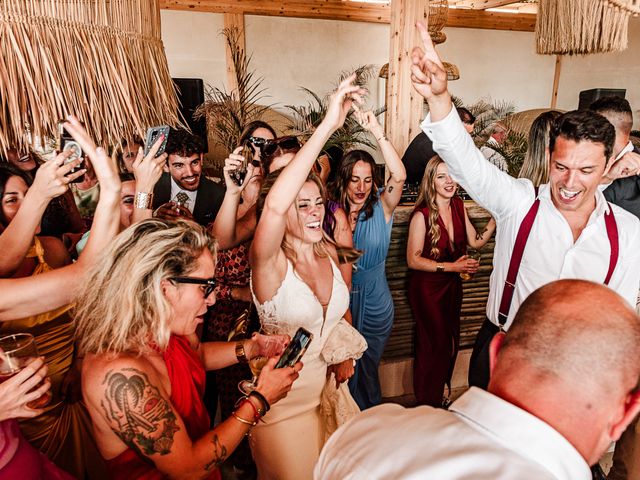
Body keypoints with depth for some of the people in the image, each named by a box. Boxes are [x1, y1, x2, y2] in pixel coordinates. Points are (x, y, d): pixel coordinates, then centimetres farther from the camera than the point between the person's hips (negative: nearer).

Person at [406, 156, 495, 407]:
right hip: (427, 287, -6)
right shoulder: (422, 214, -21)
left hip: (452, 285, 6)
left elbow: (475, 241, 6)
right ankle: (426, 404, 30)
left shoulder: (459, 205, -2)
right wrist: (452, 266, -22)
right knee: (434, 344, 7)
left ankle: (440, 395, 40)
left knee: (451, 341, 16)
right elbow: (413, 260, -18)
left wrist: (495, 220, -7)